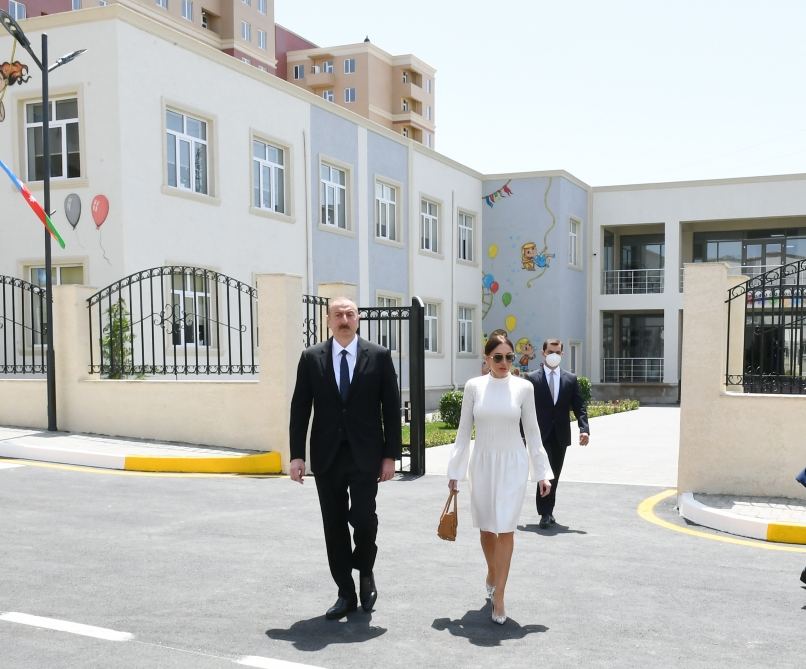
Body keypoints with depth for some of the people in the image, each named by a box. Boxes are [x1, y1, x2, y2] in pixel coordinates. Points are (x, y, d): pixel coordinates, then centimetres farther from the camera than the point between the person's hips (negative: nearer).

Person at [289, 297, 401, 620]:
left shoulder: (379, 356, 0)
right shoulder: (311, 357, 4)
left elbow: (391, 407, 1)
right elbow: (300, 408, 3)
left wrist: (390, 454, -3)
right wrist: (297, 455, -3)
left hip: (365, 454, -2)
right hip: (326, 456, 2)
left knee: (363, 518, -9)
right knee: (334, 526, 7)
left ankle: (365, 571, 22)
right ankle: (346, 594, 20)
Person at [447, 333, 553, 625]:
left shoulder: (523, 387, -3)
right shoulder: (474, 386, -1)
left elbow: (532, 431, 2)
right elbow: (463, 431, 3)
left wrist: (542, 473, 1)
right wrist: (455, 470, 2)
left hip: (512, 464, -2)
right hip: (482, 462, 2)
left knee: (505, 529, -7)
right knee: (486, 528, 13)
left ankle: (498, 597, 0)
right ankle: (492, 574, 40)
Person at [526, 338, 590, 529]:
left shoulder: (571, 379, 8)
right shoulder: (532, 379, 0)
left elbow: (579, 406, 4)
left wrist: (584, 429, -11)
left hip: (560, 436, 3)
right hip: (540, 435, -3)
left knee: (554, 475, 10)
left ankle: (548, 511, 23)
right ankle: (545, 514, -6)